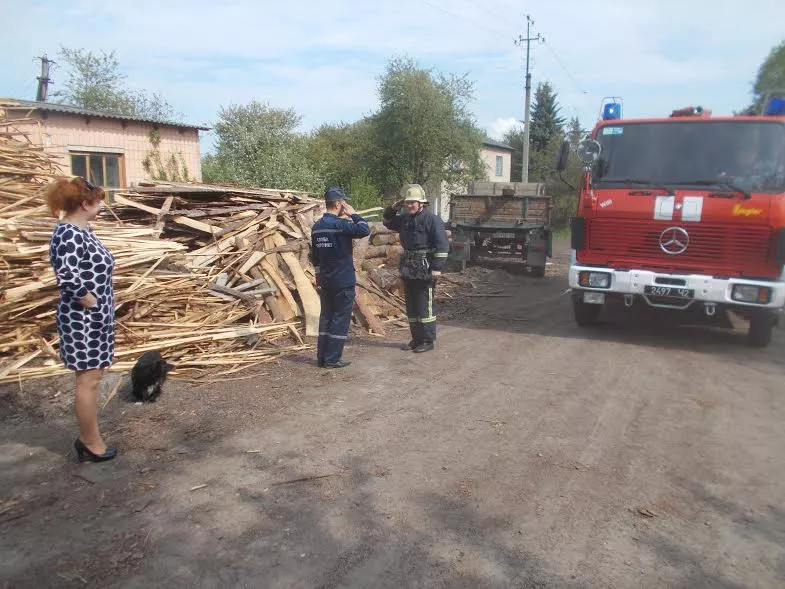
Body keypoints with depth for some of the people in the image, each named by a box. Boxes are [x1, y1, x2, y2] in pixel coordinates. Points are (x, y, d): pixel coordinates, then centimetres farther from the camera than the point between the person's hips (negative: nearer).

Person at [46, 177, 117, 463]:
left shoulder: (81, 230, 10)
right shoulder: (70, 235, -21)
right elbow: (66, 278, -33)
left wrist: (100, 307, 11)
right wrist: (89, 301, -19)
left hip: (95, 317, 10)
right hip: (83, 319, -10)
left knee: (91, 377, 17)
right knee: (88, 380, 1)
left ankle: (88, 438, 30)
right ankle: (91, 444, 14)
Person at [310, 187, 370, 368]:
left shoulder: (316, 227, 9)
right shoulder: (340, 225, -17)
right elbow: (365, 230, -23)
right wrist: (353, 214, -9)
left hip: (325, 281, 8)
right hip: (343, 281, -8)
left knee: (326, 316, 14)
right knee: (340, 319, 0)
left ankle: (322, 357, 17)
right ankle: (332, 359, 2)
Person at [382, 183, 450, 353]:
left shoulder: (432, 219, -10)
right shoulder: (405, 218, 12)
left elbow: (442, 245, -14)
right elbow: (387, 221, 28)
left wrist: (437, 268, -19)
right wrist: (394, 208, 9)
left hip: (424, 270, -8)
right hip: (408, 269, 8)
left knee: (425, 307, -3)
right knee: (411, 307, 13)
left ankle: (428, 341, 6)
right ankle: (416, 339, 23)